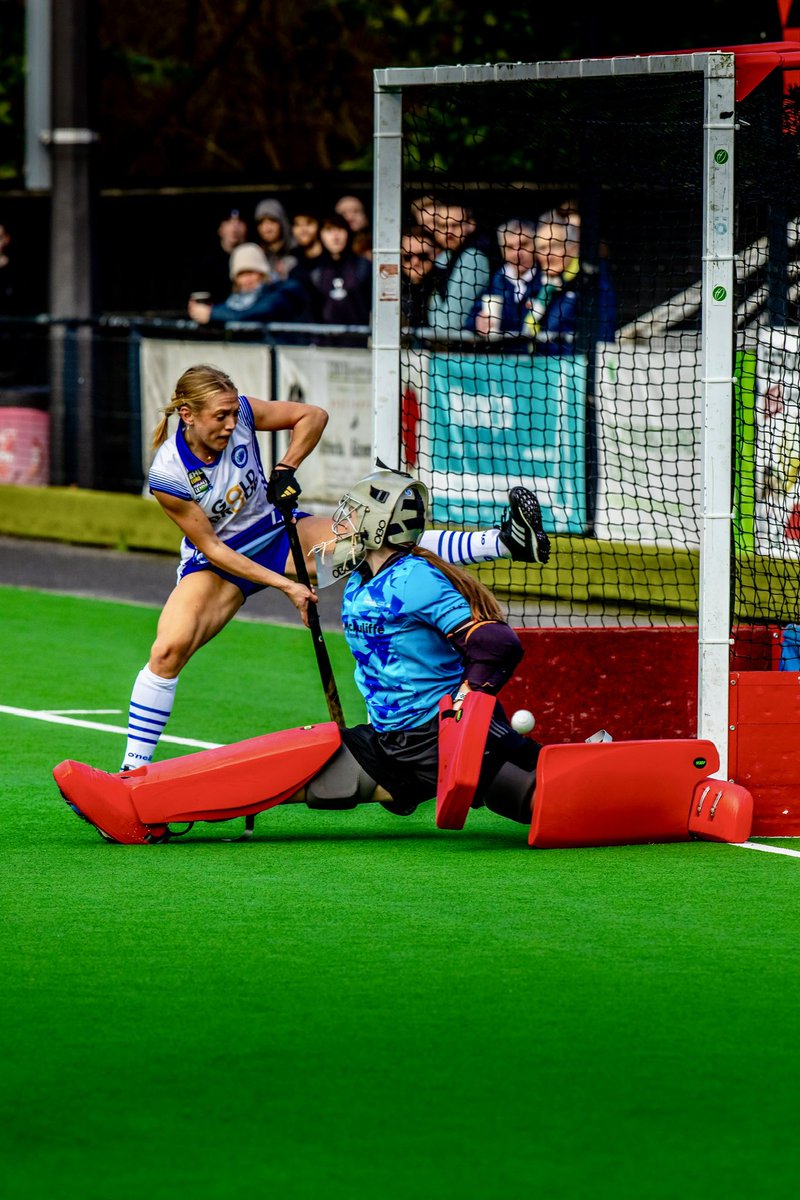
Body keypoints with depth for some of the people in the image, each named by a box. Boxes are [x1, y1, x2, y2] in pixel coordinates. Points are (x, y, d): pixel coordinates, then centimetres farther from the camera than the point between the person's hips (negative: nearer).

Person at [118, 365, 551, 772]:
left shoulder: (240, 412, -19)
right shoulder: (167, 476, -27)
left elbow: (312, 416, -4)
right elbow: (211, 548, -21)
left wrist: (286, 469, -17)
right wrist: (284, 586, -24)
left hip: (277, 531, 3)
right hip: (216, 561, -3)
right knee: (169, 649, -25)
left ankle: (507, 540, -25)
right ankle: (133, 770, -15)